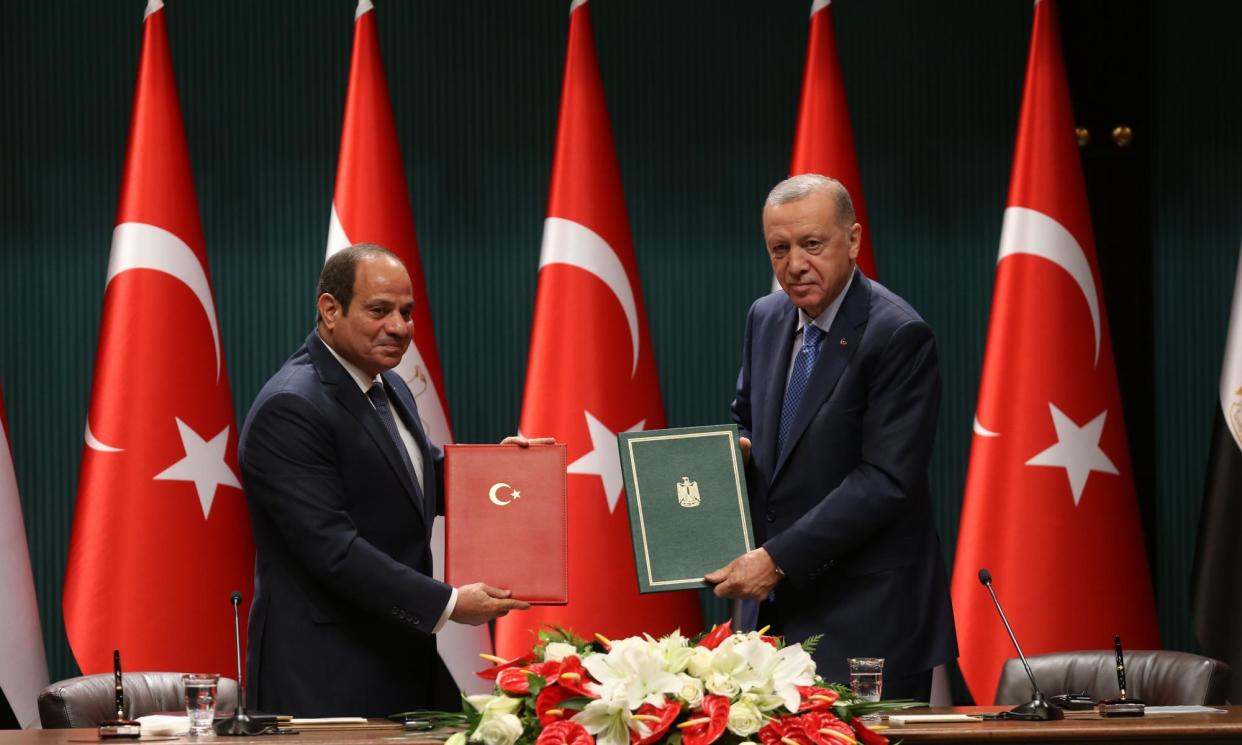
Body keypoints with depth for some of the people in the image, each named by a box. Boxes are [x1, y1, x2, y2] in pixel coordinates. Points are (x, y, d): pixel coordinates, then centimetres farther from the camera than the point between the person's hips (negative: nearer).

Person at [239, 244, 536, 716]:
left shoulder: (389, 389, 12)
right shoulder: (289, 409, -18)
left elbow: (426, 481, 27)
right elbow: (332, 548, -23)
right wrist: (447, 604, -22)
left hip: (399, 665, 9)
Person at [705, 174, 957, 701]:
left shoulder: (897, 335, -14)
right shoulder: (766, 319, 9)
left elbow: (886, 480, -19)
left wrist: (779, 557, -21)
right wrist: (732, 449, 0)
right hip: (782, 603, 7)